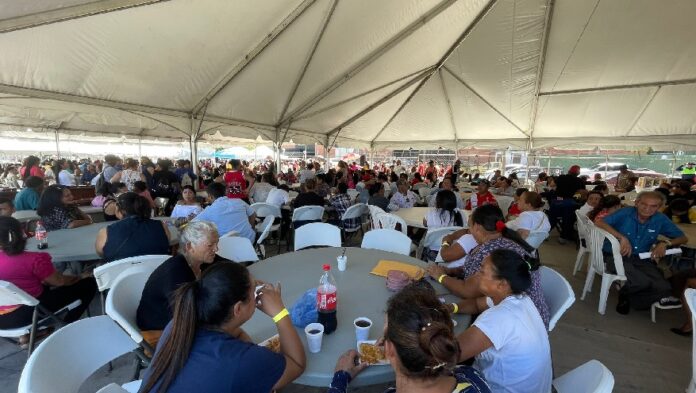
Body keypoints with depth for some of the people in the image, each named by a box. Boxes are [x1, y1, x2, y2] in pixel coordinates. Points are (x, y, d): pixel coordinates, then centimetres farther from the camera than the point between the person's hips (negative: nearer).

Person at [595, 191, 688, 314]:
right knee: (642, 282, -29)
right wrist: (622, 237, -27)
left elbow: (683, 238, 16)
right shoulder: (625, 213, -6)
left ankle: (627, 297, 2)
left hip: (642, 259, 4)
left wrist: (665, 243, -6)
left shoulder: (661, 219, 7)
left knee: (663, 287, -23)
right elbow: (599, 223, -20)